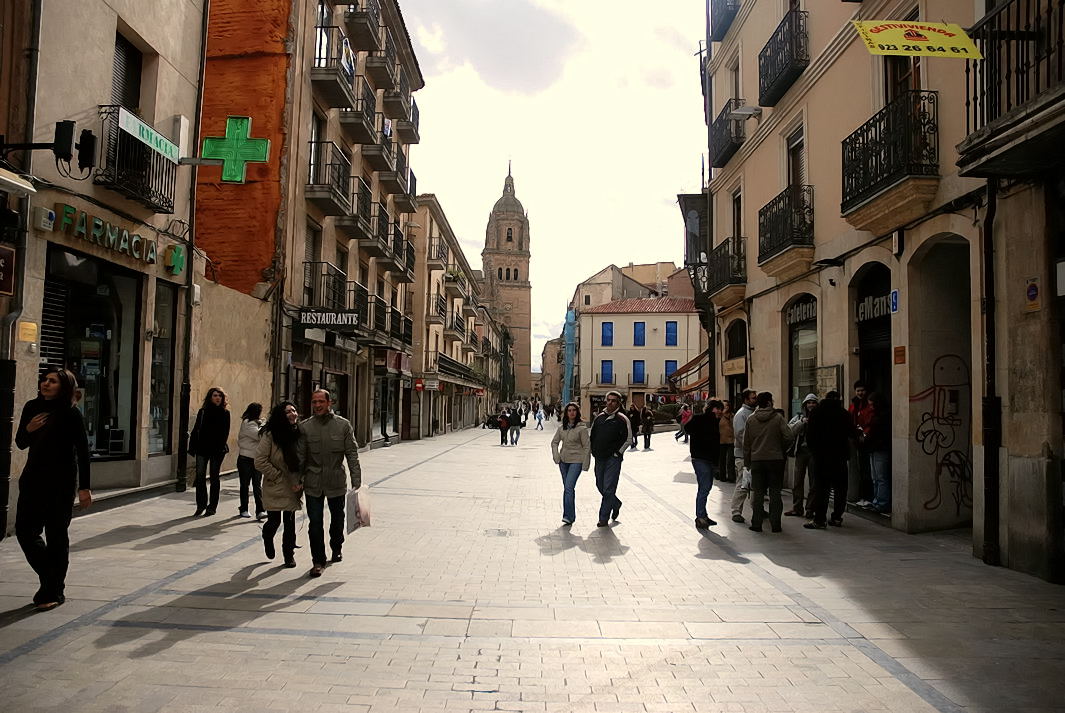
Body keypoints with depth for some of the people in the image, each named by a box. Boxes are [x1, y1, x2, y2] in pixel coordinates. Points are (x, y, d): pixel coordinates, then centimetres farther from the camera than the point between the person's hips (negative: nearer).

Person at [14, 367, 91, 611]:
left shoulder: (71, 413, -9)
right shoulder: (32, 408, 6)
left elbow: (82, 451, -8)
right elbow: (21, 443, 15)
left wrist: (84, 487, -11)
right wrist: (28, 429, -8)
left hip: (61, 482, -5)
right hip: (33, 479, 5)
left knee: (56, 535, 0)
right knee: (24, 530, 3)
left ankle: (54, 592, 11)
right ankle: (50, 578, 24)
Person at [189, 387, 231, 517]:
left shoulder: (225, 413, 1)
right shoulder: (202, 412, 5)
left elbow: (225, 432, -4)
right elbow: (195, 430, 6)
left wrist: (221, 447, -14)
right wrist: (192, 447, -1)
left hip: (217, 450, -2)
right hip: (202, 449, 2)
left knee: (214, 478, 6)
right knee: (200, 476, 1)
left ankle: (212, 507, 14)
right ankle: (201, 505, 12)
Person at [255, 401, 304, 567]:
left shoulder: (300, 434, 2)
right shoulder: (270, 436, -12)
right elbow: (260, 461, -13)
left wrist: (302, 481, -2)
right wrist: (278, 477, -11)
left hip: (293, 488, 3)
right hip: (275, 488, -3)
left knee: (290, 522, 7)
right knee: (274, 521, 2)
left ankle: (289, 553, 24)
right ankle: (268, 540, 37)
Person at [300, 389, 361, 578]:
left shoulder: (343, 425, -2)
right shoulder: (305, 427, -1)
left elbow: (352, 454, -2)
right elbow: (300, 457, 1)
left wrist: (356, 480, -7)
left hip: (336, 482, 1)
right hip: (313, 483, -1)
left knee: (337, 519, 17)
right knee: (315, 522, -3)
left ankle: (336, 548, 42)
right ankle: (318, 561, 9)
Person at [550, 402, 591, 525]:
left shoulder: (581, 428, -9)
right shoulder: (562, 427, 6)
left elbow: (587, 446, -7)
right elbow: (554, 442, 16)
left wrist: (585, 464, -9)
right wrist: (556, 455, 2)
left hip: (576, 461, -6)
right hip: (563, 460, 6)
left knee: (569, 487, -17)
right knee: (567, 488, 13)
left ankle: (569, 516, -14)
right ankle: (570, 515, 23)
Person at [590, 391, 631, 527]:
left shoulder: (622, 419, -5)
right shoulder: (599, 417, 11)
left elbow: (628, 438, -6)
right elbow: (591, 435, 19)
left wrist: (617, 452, -8)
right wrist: (593, 450, 10)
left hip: (613, 458, -6)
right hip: (599, 458, 6)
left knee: (608, 488, -7)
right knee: (600, 486, 14)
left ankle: (604, 518, 1)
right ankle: (616, 504, 38)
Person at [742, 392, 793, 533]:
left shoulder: (751, 419, 2)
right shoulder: (778, 417, -7)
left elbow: (746, 443, 4)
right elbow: (788, 437, -12)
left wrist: (747, 461, 11)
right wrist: (782, 450, 7)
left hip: (757, 460, 2)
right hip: (775, 459, -2)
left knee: (758, 492, 7)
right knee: (775, 492, 6)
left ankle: (756, 523, 8)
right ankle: (775, 524, 7)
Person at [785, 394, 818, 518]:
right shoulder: (799, 417, 10)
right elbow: (789, 430, -3)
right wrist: (801, 422, -14)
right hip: (801, 450, 2)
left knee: (814, 481, 2)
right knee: (798, 480, 4)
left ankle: (811, 508, 11)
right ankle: (797, 508, 11)